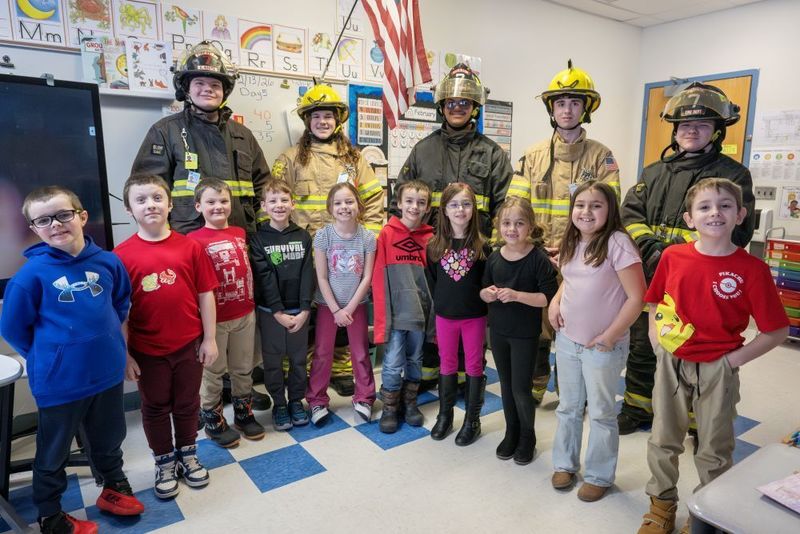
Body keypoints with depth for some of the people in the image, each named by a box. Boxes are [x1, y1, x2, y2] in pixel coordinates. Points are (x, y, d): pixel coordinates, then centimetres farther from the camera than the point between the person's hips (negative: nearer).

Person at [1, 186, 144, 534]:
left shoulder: (108, 262, -6)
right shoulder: (32, 273, -16)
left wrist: (105, 341, 9)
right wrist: (47, 357, 0)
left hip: (108, 372, 3)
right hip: (59, 381, -3)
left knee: (109, 439, 22)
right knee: (53, 452, 16)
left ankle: (114, 487, 46)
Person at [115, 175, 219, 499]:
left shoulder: (189, 247, -6)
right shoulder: (122, 255, -9)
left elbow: (206, 294, -2)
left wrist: (210, 339, -2)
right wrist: (124, 354, -5)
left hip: (189, 345, 1)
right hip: (147, 350, -1)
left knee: (187, 404, 18)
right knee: (155, 408, 17)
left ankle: (187, 455, 39)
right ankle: (164, 463, 37)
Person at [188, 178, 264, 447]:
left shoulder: (240, 233, 5)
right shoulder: (194, 239, -13)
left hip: (245, 314, 5)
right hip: (214, 318, -5)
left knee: (243, 369, 18)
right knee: (213, 372, 11)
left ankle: (244, 413, 36)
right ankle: (213, 421, 29)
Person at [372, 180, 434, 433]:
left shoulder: (429, 237, 2)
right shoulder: (387, 234, -5)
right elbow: (379, 278, -6)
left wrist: (433, 310, 4)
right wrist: (382, 315, -10)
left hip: (420, 310, 3)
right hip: (395, 310, -3)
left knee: (415, 360, 15)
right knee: (393, 363, 1)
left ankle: (410, 403, 33)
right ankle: (390, 408, 21)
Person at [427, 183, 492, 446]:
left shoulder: (481, 245, -8)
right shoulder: (434, 245, -3)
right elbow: (431, 281, 4)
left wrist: (481, 303, -10)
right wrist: (441, 304, 1)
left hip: (474, 316, -2)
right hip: (445, 315, 2)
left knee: (474, 366, 9)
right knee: (447, 365, 15)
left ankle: (472, 419, 24)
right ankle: (445, 415, 30)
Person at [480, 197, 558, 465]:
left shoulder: (539, 258, -15)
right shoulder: (494, 258, 0)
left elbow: (549, 297, -17)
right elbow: (483, 291, 10)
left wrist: (516, 295, -27)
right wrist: (488, 293, -13)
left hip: (525, 333, -4)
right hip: (498, 331, 5)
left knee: (521, 388, 3)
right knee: (506, 385, 17)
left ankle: (527, 437, 27)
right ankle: (511, 433, 36)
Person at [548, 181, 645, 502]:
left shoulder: (617, 243, -17)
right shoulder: (571, 243, 4)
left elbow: (636, 298, -18)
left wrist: (610, 336, -17)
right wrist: (555, 301, 2)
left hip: (603, 346, -6)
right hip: (566, 340, 6)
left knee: (601, 413, 11)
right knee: (568, 407, 19)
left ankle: (599, 476, 29)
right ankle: (565, 463, 37)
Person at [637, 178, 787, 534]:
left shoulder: (751, 268, -13)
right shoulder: (672, 256, -5)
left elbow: (777, 331, -8)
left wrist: (735, 359, -11)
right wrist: (656, 338, -1)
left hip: (716, 370, -2)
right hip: (671, 364, 3)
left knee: (714, 449, 14)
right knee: (663, 439, 17)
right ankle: (662, 504, 39)